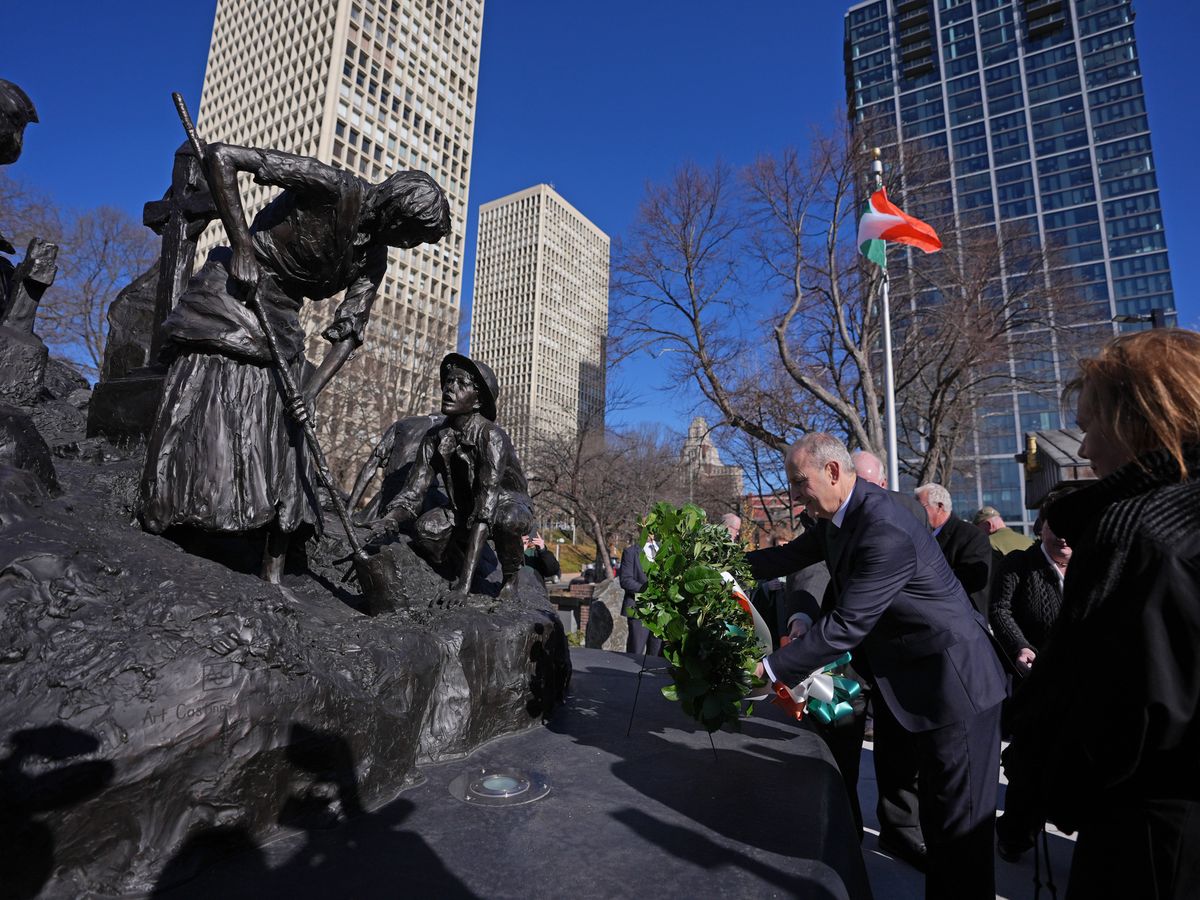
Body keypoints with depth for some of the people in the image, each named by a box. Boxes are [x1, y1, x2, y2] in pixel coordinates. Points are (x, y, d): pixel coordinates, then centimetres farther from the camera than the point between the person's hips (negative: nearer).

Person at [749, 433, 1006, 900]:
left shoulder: (886, 533, -31)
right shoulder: (839, 515, -1)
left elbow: (847, 625, -30)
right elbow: (794, 554, 11)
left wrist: (772, 668, -23)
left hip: (954, 684, -9)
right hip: (919, 681, 9)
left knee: (960, 825, 4)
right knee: (937, 812, 23)